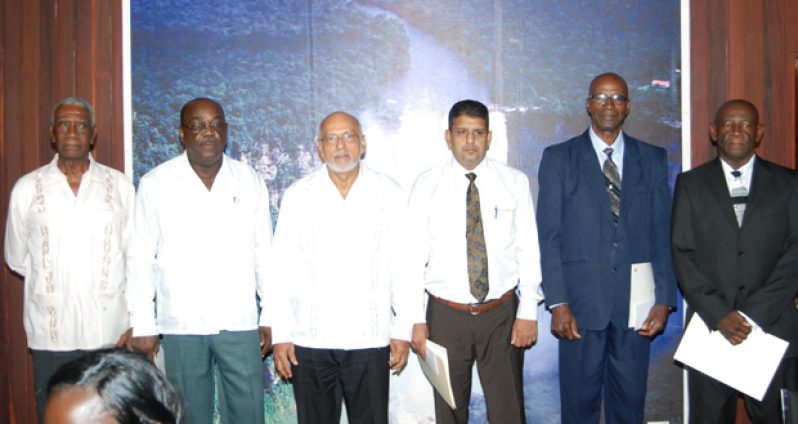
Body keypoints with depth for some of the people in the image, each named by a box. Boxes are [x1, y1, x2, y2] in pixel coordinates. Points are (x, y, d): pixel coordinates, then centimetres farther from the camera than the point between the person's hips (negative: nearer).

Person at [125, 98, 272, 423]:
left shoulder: (250, 182, 3)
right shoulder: (155, 184, -2)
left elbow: (264, 255, 6)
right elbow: (141, 259, 0)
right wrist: (143, 325, -2)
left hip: (240, 323, 1)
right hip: (181, 324, -1)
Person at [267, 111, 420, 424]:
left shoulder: (390, 195, 0)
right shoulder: (297, 196, 1)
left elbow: (405, 267, 2)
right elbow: (282, 269, 2)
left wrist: (403, 329, 0)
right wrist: (280, 334, -1)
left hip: (370, 339, 0)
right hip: (309, 340, 1)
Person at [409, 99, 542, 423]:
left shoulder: (515, 182, 0)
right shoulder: (426, 186, -1)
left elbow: (528, 250, 0)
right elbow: (413, 255, -2)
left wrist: (528, 311, -4)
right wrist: (416, 320, -4)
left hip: (502, 314, 0)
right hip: (446, 315, 0)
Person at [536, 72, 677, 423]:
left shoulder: (653, 159, 9)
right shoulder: (558, 158, 3)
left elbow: (662, 233, 7)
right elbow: (549, 235, -1)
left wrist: (664, 299, 0)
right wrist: (557, 302, -8)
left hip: (635, 301, 2)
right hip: (581, 302, -1)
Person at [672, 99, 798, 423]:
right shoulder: (690, 184, 6)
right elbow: (683, 254, 0)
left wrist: (755, 314, -11)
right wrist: (719, 315, -10)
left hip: (772, 325, 0)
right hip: (709, 326, 0)